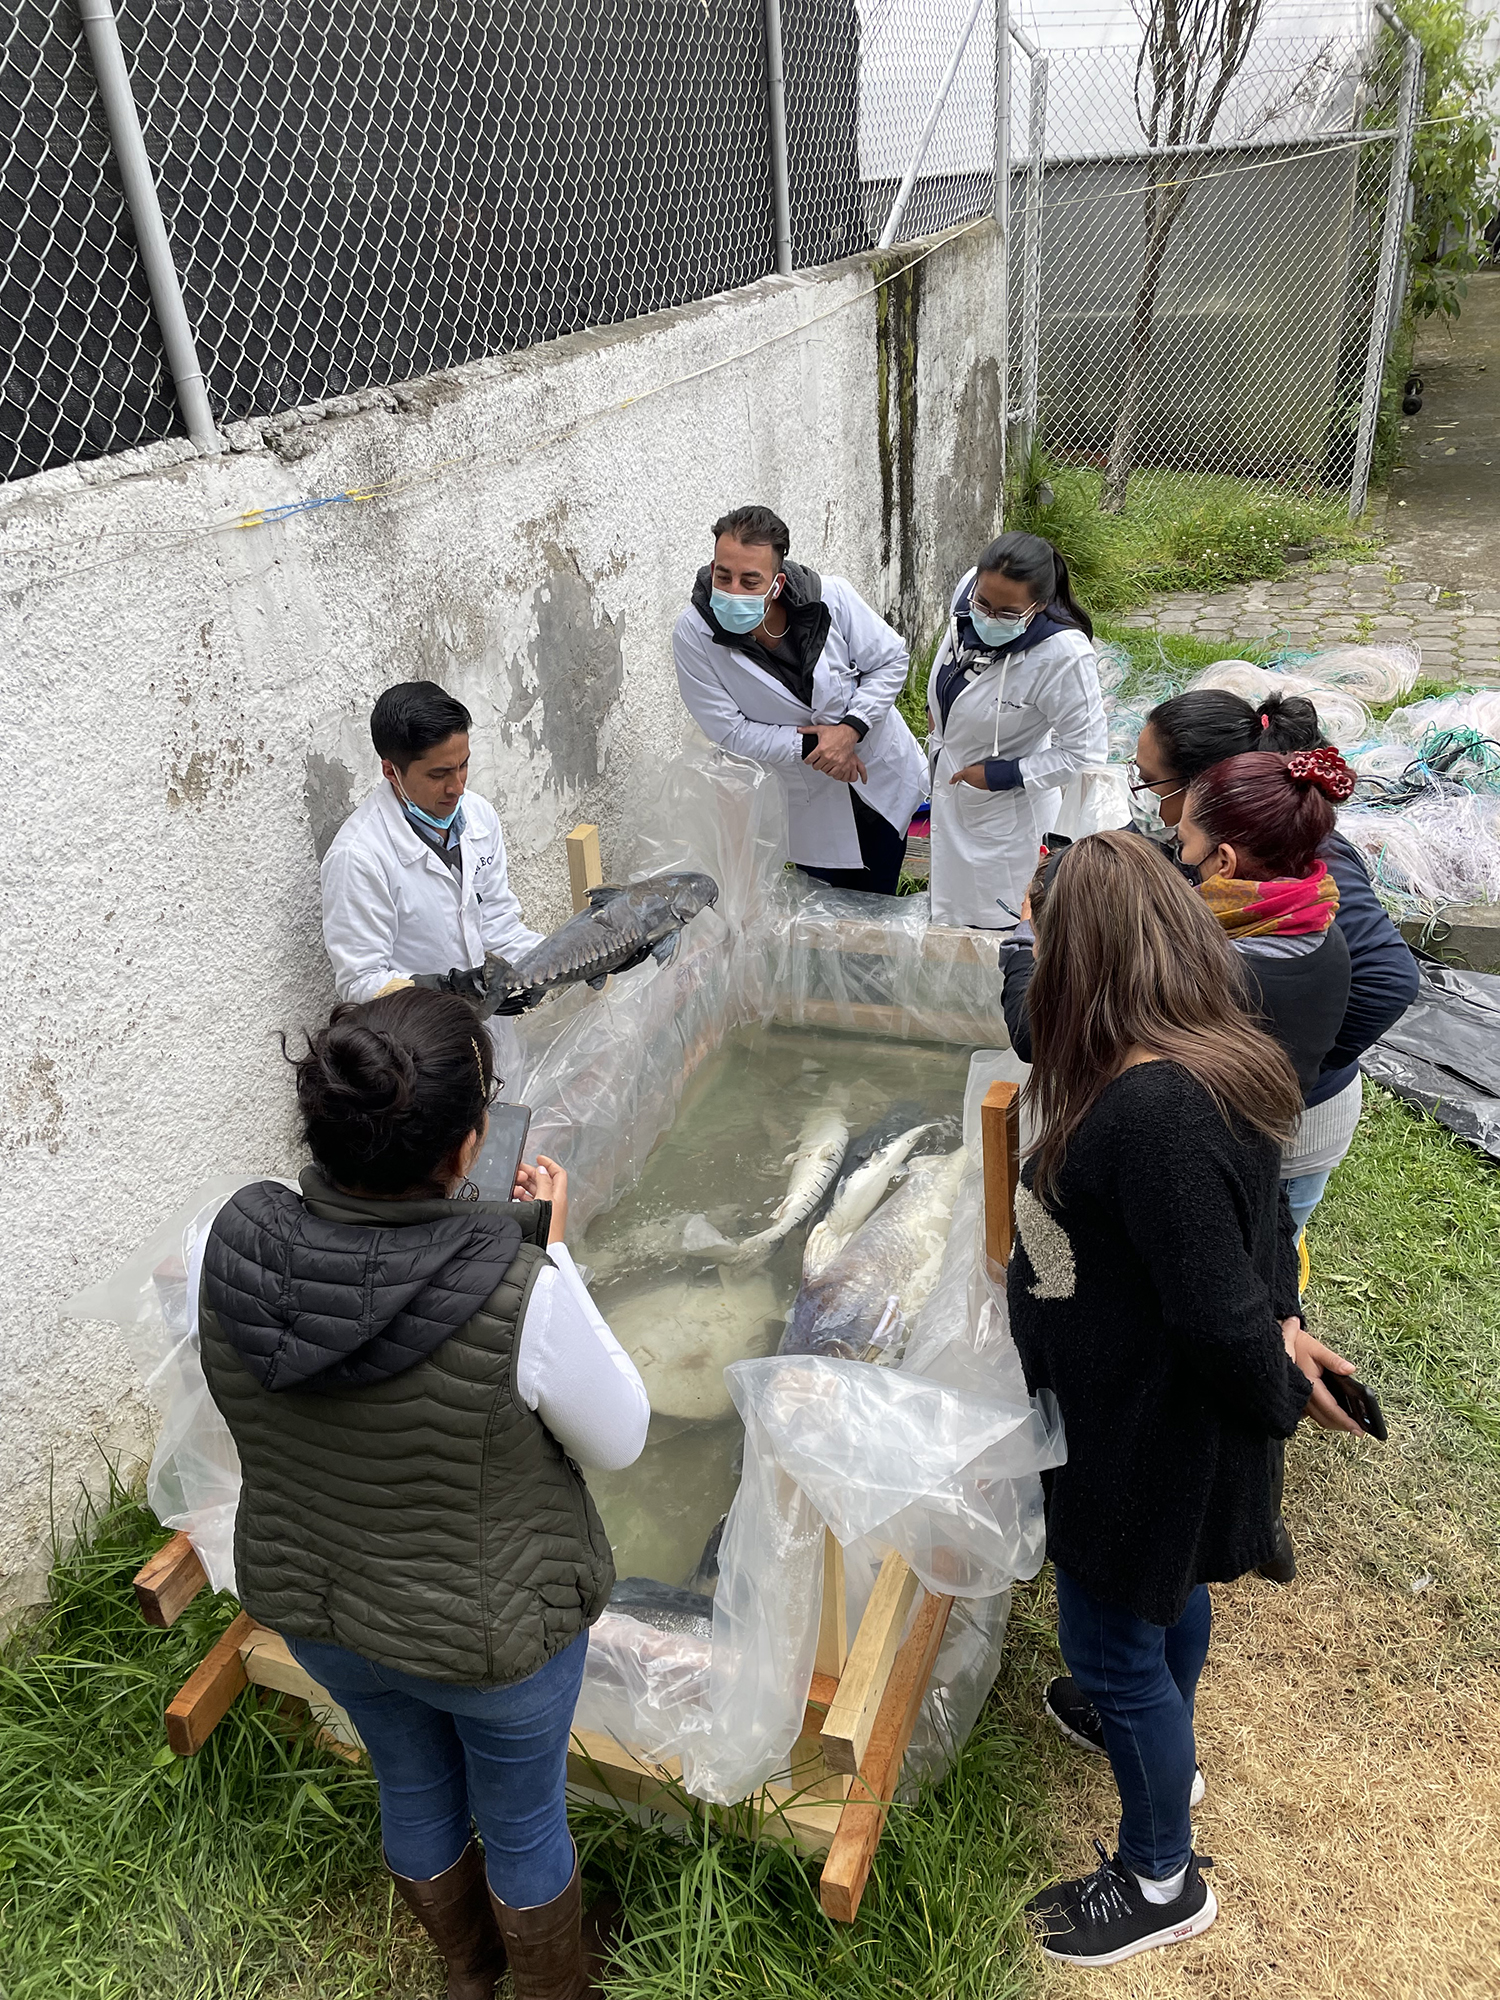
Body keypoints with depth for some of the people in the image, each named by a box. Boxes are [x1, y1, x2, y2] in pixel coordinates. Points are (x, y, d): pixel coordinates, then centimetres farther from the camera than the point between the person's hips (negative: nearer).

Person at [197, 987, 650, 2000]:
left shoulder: (239, 1242, -23)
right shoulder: (522, 1296, -38)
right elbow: (621, 1439, -18)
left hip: (306, 1601, 5)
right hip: (488, 1631, -5)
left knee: (414, 1788, 33)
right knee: (523, 1821, 27)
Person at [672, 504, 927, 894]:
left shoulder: (830, 597, -24)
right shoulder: (694, 635, -25)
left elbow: (890, 660, -10)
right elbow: (731, 730, -19)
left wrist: (850, 728, -25)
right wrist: (810, 746, -26)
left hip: (884, 774, 1)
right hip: (809, 802, -1)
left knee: (879, 902, 22)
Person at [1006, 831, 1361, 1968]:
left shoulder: (1152, 1112, -36)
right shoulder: (1219, 1063, -5)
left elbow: (1222, 1312, -31)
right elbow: (1255, 1229, 8)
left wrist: (1278, 1390, -14)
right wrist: (1281, 1326, 4)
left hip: (1146, 1430, -9)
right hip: (1164, 1414, 9)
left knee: (1112, 1650, 12)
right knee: (1167, 1596, 31)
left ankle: (1162, 1882, 36)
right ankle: (1168, 1755, 59)